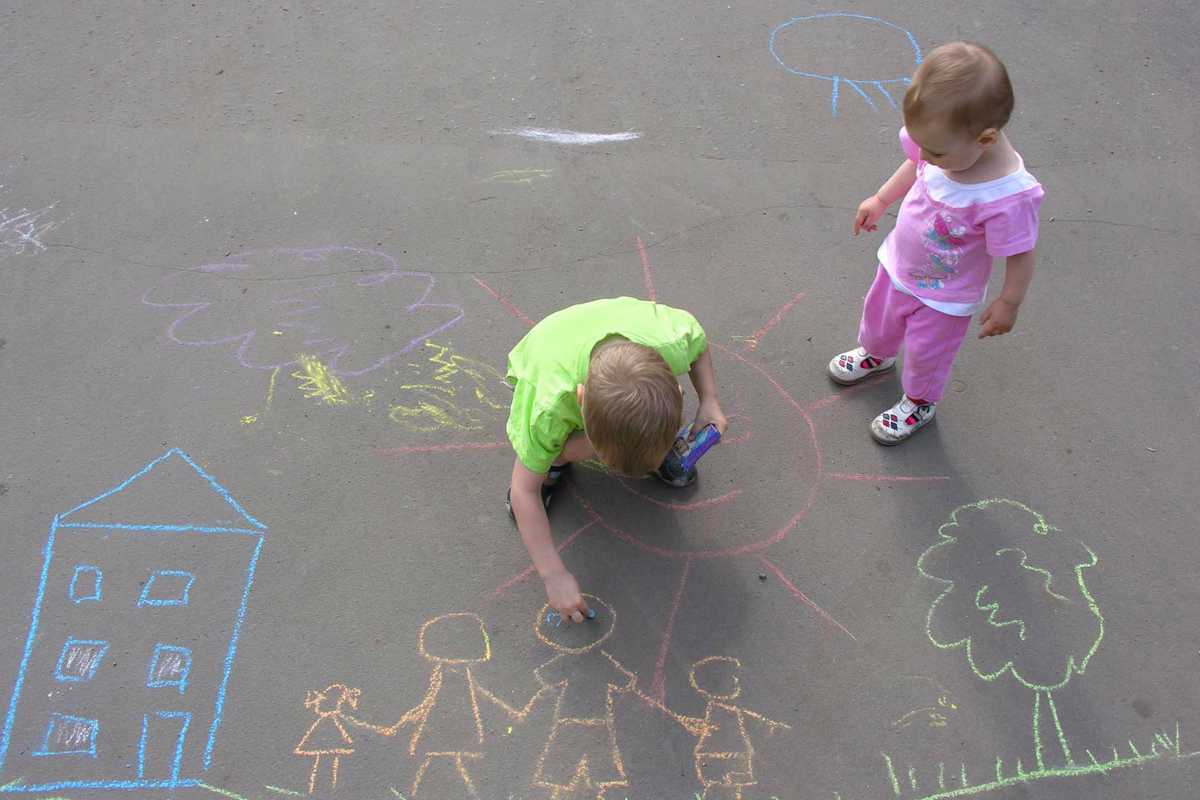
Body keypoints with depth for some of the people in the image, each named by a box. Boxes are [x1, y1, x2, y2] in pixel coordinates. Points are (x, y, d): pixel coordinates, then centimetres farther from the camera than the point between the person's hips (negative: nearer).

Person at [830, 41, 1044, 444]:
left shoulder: (1008, 197, -41)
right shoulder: (946, 141, -24)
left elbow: (1020, 258, -26)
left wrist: (1008, 305, -13)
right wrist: (880, 200, 9)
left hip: (944, 298, -5)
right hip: (899, 265, 6)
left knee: (925, 352, 21)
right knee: (878, 319, 31)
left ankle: (919, 402, 53)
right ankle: (876, 354, 66)